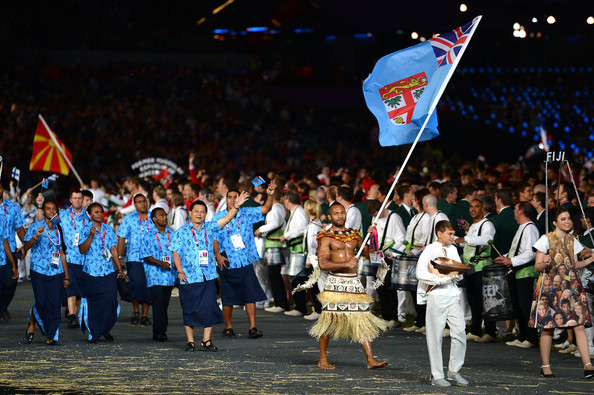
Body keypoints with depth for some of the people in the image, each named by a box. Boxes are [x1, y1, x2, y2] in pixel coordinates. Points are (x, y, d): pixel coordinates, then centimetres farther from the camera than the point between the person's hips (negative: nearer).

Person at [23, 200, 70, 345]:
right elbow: (26, 246, -5)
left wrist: (66, 275, 15)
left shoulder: (58, 229, 14)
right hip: (39, 270, -3)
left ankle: (51, 337, -1)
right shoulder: (35, 227, 4)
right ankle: (32, 324, 23)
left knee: (55, 304, -5)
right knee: (41, 302, -6)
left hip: (56, 272, 3)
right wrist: (36, 236, -23)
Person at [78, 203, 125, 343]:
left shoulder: (108, 230, 13)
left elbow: (114, 250, 16)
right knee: (92, 304, 0)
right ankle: (93, 334, 13)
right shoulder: (85, 230, 1)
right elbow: (82, 250, -11)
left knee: (111, 301, -8)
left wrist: (120, 269, 10)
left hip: (108, 273, 3)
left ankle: (105, 330, 11)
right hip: (91, 272, -3)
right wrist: (91, 236, -22)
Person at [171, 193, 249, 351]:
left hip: (208, 277, 2)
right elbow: (176, 253, 2)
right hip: (189, 278, -2)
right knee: (190, 310, 2)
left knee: (209, 308, -4)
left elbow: (226, 219, 4)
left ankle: (206, 340, 4)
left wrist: (236, 206, -10)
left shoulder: (210, 229, 12)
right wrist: (180, 271, -9)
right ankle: (190, 341, 12)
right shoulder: (182, 232, 5)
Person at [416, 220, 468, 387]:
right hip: (436, 296, -5)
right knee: (435, 335, -2)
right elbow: (420, 273, -14)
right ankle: (437, 376, 4)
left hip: (452, 295, 5)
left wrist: (454, 274, -9)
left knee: (460, 331, -3)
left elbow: (460, 275, 15)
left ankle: (454, 370, 8)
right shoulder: (430, 250, -3)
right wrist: (443, 279, -18)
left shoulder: (453, 250, 15)